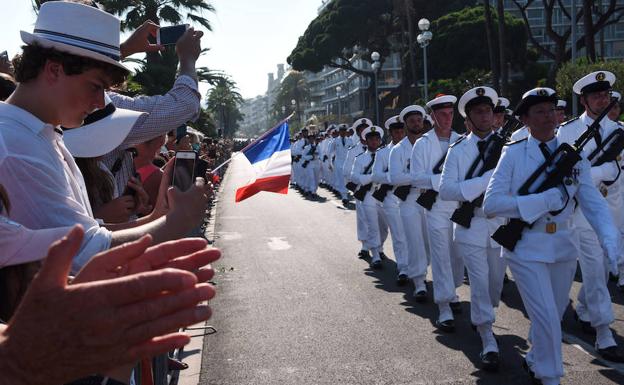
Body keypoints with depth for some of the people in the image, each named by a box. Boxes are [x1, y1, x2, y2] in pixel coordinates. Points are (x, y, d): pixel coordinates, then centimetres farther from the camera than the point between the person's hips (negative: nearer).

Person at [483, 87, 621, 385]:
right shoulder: (513, 154, -8)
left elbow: (592, 201, -5)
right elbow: (491, 204, -16)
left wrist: (610, 238, -23)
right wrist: (544, 201, -23)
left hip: (564, 247, 4)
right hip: (527, 248, -4)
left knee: (555, 314, 18)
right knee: (546, 318, -8)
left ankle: (534, 360, 42)